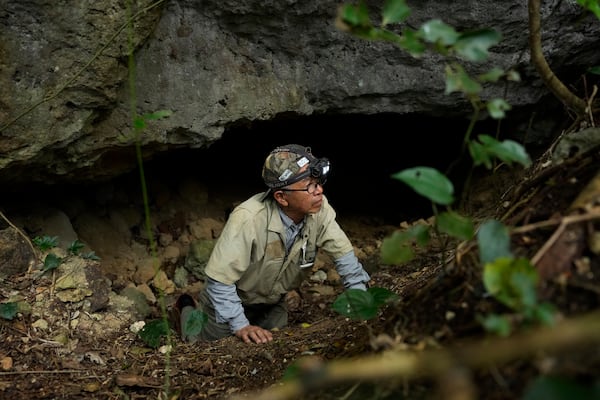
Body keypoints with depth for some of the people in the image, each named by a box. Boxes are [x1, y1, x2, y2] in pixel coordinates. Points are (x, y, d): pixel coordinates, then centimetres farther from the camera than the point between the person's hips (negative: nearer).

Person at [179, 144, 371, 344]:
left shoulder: (319, 208, -24)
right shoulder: (248, 219, -39)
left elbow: (343, 253, -13)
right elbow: (219, 280, -32)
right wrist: (240, 326, -33)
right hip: (230, 298, -5)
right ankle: (189, 310, 38)